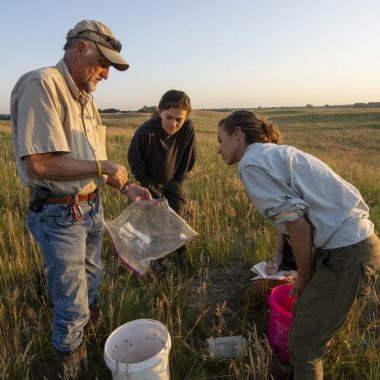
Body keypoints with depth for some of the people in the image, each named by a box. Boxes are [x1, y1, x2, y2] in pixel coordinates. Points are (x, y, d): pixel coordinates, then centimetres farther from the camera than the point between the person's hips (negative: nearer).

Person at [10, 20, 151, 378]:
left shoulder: (85, 97, 10)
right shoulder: (40, 84, -19)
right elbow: (37, 164, -29)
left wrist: (126, 186, 2)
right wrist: (102, 167, -20)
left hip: (92, 207, 9)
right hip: (59, 214, -9)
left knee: (91, 286, 26)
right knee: (72, 306, 7)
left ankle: (89, 339, 51)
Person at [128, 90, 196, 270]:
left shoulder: (188, 128, -27)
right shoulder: (145, 131, -34)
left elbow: (188, 159, -8)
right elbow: (134, 160, -15)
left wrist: (178, 181, -3)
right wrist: (149, 185, -8)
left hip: (173, 183, 2)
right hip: (151, 182, -1)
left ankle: (181, 254, 28)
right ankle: (156, 256, 24)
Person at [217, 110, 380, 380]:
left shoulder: (251, 163, -12)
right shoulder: (276, 153, 15)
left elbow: (298, 224, -17)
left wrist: (304, 279, -2)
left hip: (346, 255, -9)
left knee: (304, 343, 7)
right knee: (302, 316, 24)